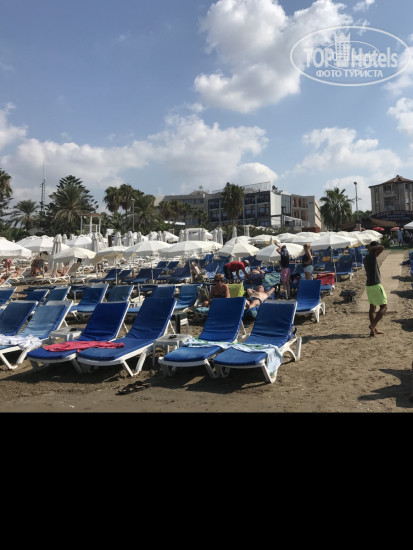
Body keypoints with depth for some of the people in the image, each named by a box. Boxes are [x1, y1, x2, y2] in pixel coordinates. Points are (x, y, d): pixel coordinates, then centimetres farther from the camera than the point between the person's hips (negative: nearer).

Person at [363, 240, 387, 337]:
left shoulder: (366, 258, 13)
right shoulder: (372, 256, -13)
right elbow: (382, 248, -26)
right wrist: (372, 248, -13)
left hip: (368, 285, 9)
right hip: (376, 285, -9)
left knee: (372, 307, 13)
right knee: (384, 307, -2)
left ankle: (374, 329, 18)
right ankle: (373, 325, -12)